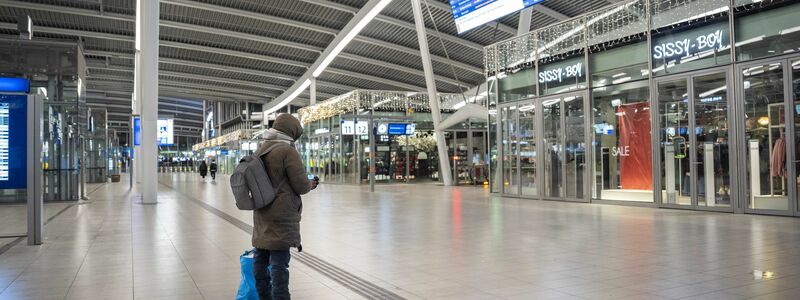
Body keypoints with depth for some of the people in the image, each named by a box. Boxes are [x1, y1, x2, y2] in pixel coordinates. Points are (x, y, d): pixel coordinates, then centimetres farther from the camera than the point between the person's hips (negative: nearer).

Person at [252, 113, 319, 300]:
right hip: (281, 216, -8)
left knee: (261, 258, 15)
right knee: (279, 262, -6)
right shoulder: (288, 151, -15)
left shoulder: (261, 150, 10)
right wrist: (311, 184, 8)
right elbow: (301, 185, -14)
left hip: (262, 215, 8)